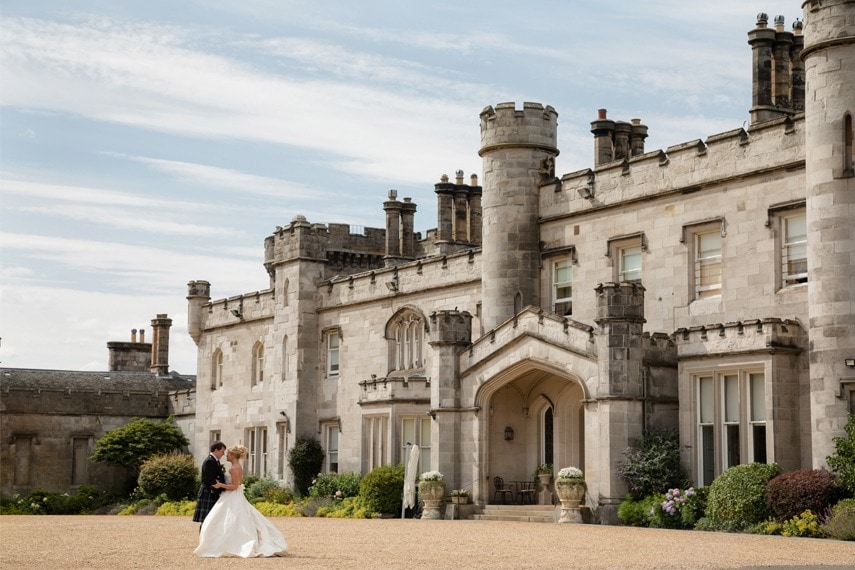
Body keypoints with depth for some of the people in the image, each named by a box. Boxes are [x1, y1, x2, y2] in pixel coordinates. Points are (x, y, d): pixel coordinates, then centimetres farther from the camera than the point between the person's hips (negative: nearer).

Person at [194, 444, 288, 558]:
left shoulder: (235, 468, -16)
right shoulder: (238, 467, 15)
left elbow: (234, 486, -21)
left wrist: (220, 485, -23)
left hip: (233, 500, -10)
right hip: (232, 498, 10)